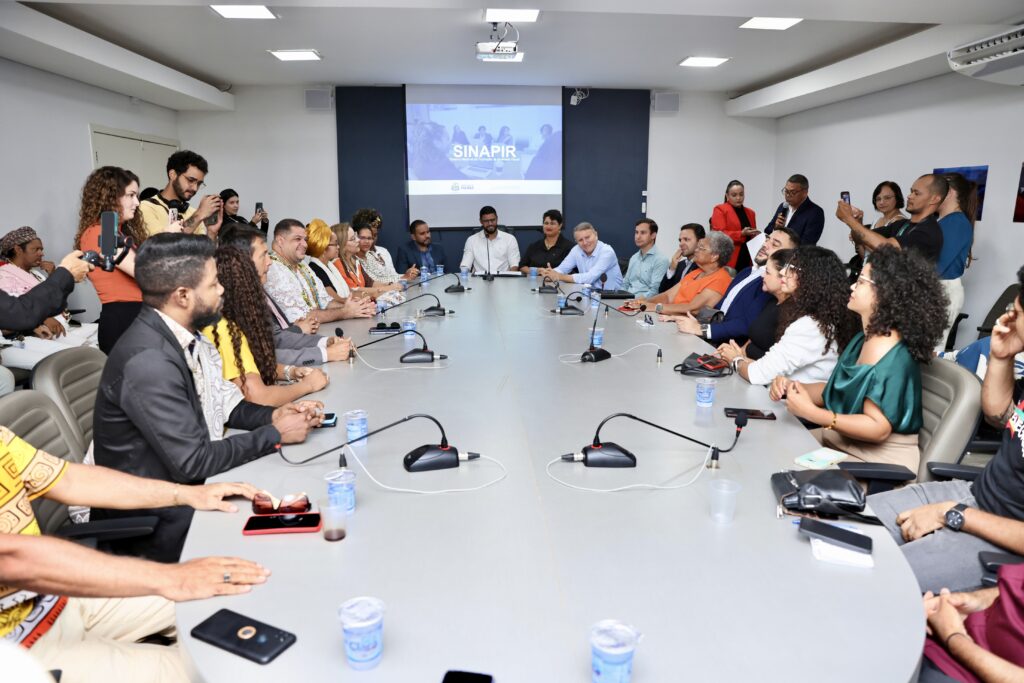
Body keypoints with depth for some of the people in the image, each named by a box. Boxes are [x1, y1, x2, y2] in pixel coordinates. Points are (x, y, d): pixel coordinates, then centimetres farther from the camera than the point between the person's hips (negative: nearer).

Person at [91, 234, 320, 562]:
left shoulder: (186, 336, -1)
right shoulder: (148, 362, -27)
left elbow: (218, 403, 11)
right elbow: (191, 462, -25)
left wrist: (273, 415, -6)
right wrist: (275, 435, -16)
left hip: (188, 485, 7)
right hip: (151, 520, -7)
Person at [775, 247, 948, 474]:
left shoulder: (892, 359, -24)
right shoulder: (862, 340, 6)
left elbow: (877, 429, -26)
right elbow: (835, 391, 13)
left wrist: (812, 412, -28)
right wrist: (793, 388, -5)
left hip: (880, 463, -8)